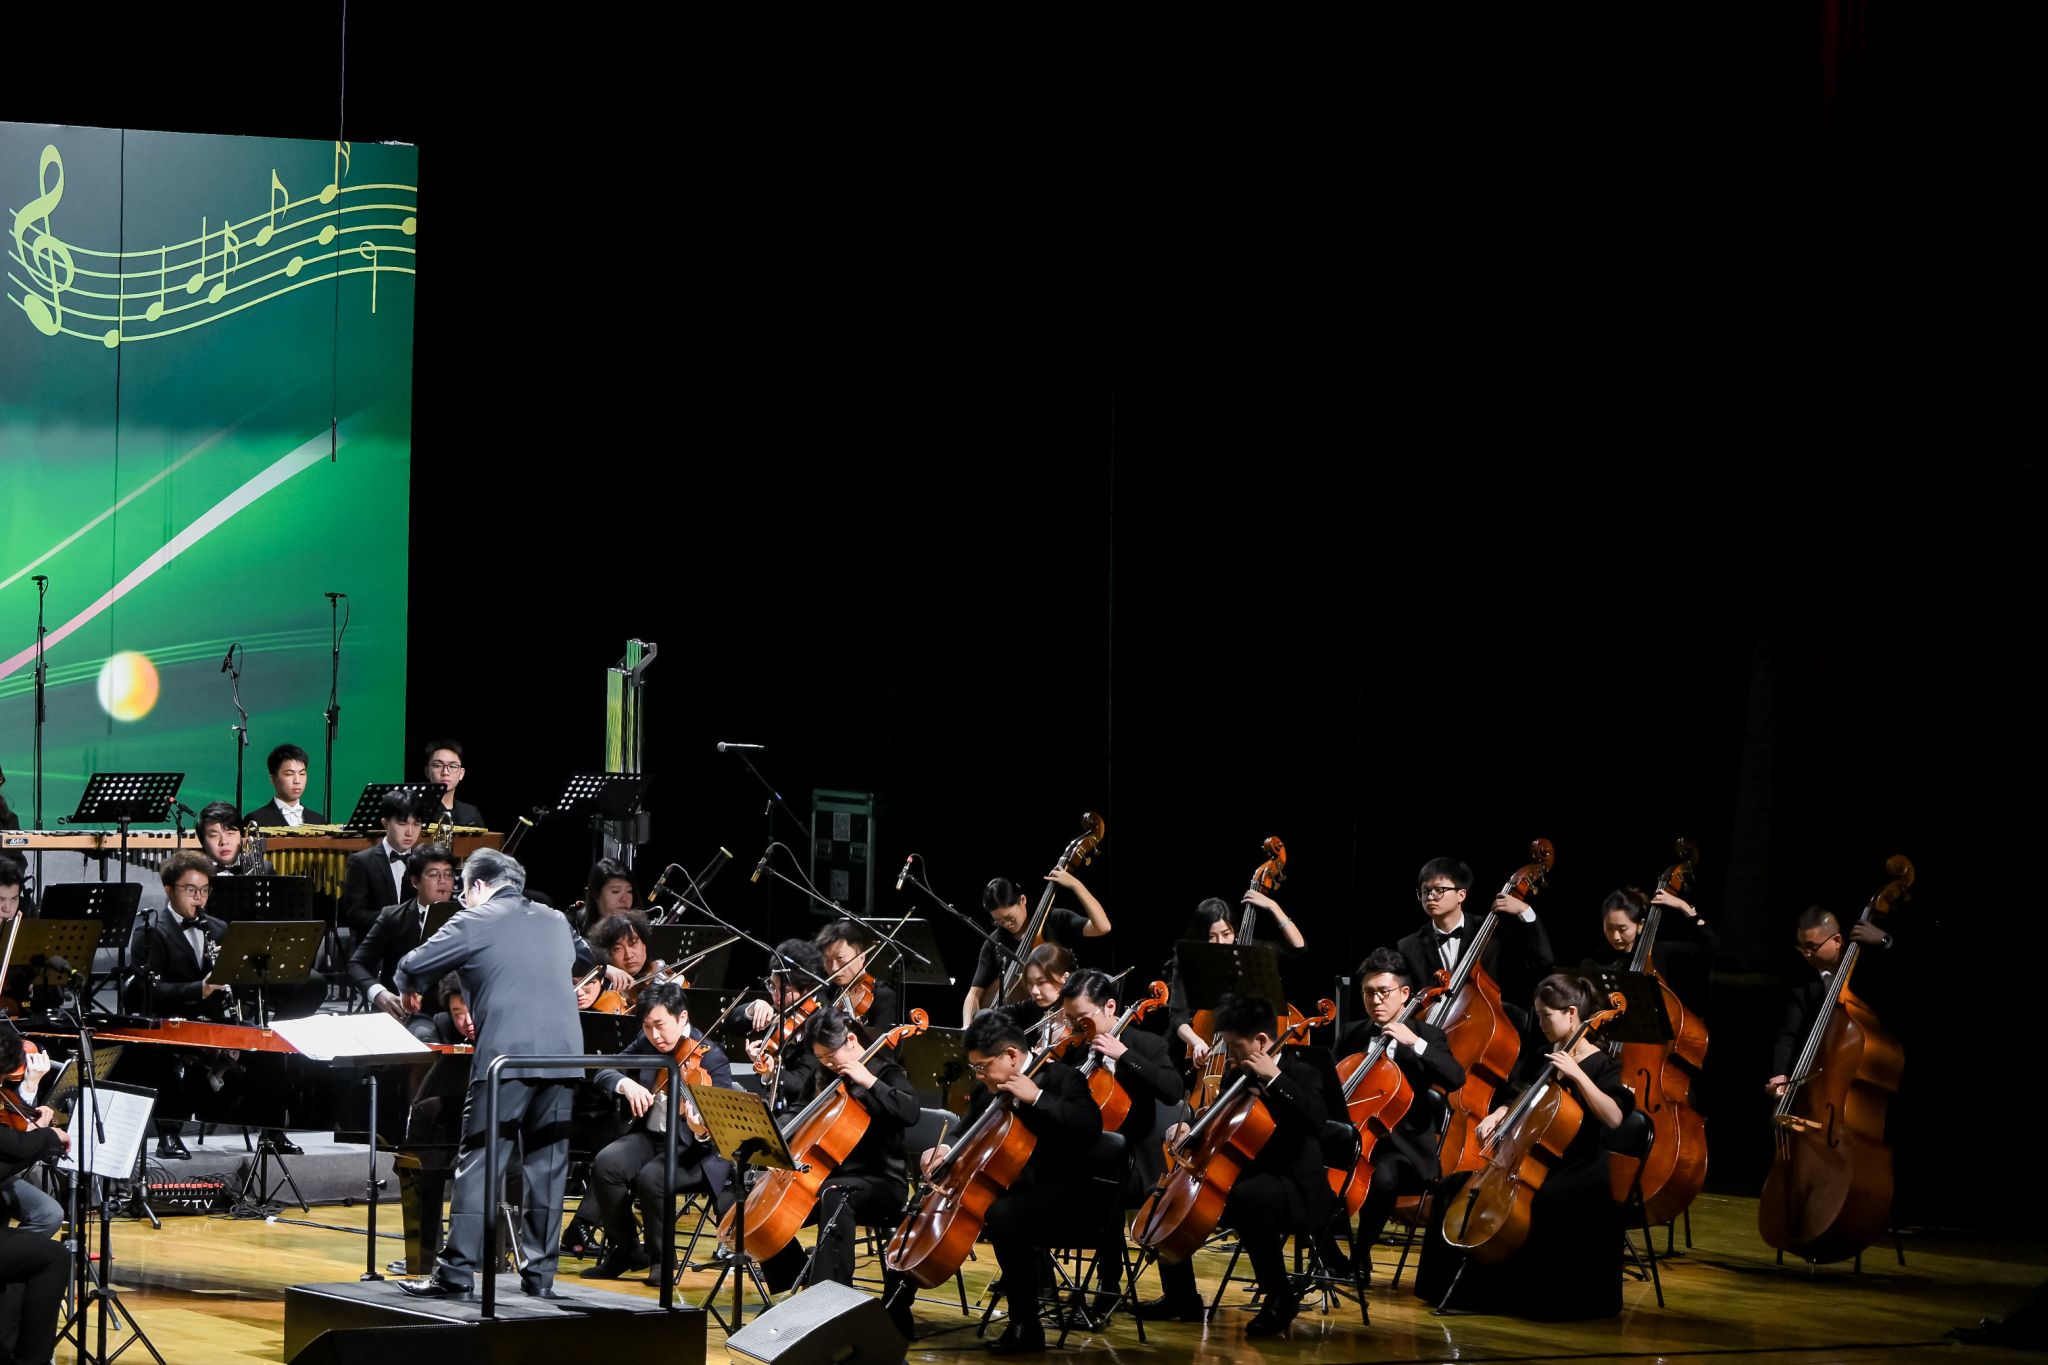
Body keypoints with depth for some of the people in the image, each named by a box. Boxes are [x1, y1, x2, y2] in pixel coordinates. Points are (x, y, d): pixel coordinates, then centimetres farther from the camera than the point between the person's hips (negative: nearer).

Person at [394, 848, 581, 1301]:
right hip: (562, 1056, 5)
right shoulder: (556, 922, 18)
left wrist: (410, 991, 27)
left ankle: (456, 1273, -5)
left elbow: (412, 968, 3)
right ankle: (540, 1273, 10)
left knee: (479, 1165, -2)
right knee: (546, 1164, 9)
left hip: (506, 1057, -5)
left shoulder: (474, 923, 2)